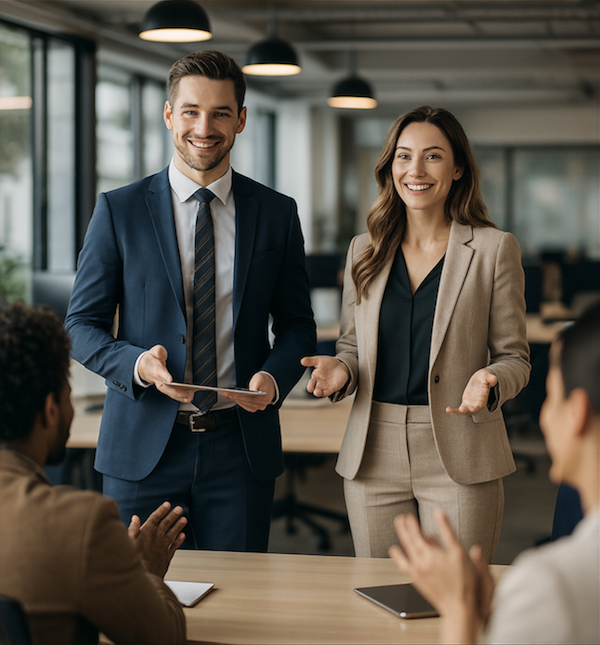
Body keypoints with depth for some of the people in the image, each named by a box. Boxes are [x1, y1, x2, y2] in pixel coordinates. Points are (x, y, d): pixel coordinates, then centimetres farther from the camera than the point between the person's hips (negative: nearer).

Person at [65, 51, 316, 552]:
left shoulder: (277, 213, 5)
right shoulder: (118, 210, 1)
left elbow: (296, 323, 10)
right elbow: (82, 324, 2)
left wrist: (274, 378, -11)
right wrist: (136, 364, -17)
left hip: (241, 449, 1)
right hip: (143, 448, -1)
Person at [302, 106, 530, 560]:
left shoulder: (494, 249, -1)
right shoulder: (364, 250, 10)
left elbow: (514, 357, 2)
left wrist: (489, 381, -19)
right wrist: (340, 369, -5)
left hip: (459, 458, -3)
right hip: (374, 456, 3)